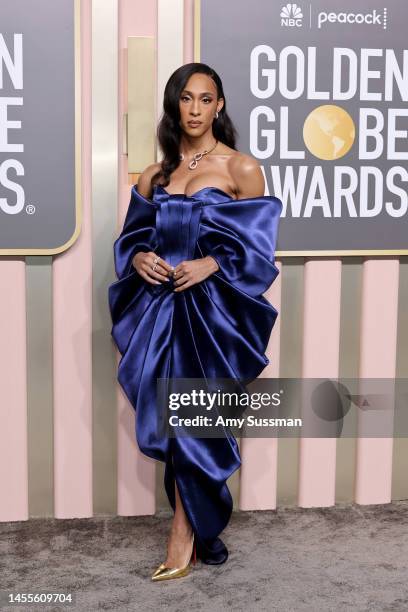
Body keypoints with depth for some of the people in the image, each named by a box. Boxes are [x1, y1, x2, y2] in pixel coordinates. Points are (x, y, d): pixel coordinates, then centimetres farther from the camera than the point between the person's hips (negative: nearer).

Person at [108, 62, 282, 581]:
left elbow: (257, 248, -3)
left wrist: (211, 264, -18)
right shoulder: (153, 176, 13)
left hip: (213, 309, -4)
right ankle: (202, 531, 21)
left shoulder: (241, 168, 1)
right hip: (159, 307, 4)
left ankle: (184, 537, 10)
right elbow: (129, 239, 16)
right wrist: (139, 258, -6)